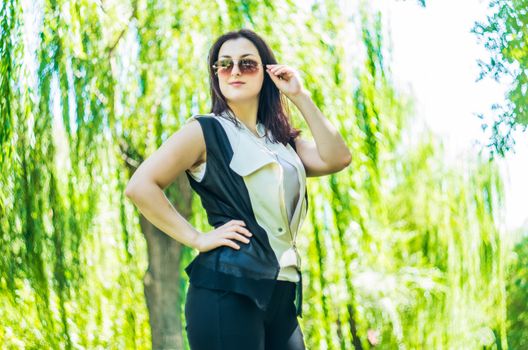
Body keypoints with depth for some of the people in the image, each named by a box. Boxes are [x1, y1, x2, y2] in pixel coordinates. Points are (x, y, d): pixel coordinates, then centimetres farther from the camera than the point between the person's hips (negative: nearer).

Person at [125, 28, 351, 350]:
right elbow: (141, 186, -9)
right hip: (227, 288, -6)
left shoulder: (281, 139, 20)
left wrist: (300, 96, 4)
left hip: (281, 292, 6)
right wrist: (198, 238, -12)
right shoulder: (206, 130, 1)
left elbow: (336, 159, 4)